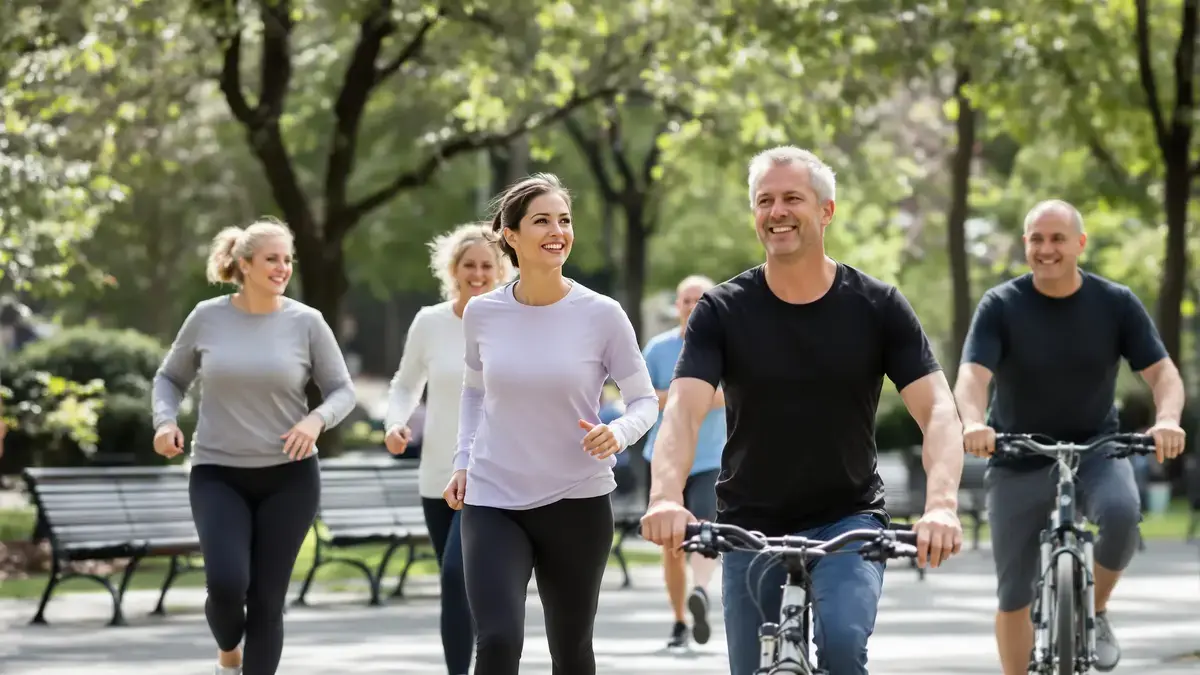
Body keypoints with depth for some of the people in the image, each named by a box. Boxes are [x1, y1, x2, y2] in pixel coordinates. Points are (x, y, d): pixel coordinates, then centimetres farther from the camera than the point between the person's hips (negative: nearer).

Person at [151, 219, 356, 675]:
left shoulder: (306, 322, -3)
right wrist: (165, 421, -7)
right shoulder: (208, 318, -1)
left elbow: (342, 390, 3)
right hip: (217, 474, 0)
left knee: (267, 598, -1)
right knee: (227, 583, -17)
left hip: (289, 477, 0)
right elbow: (170, 378, 12)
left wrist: (316, 420, -18)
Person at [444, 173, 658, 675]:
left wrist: (619, 433, -21)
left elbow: (644, 400, 1)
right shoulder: (483, 313, -1)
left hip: (577, 502, 0)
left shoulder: (601, 315, -7)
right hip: (492, 502, 0)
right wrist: (462, 462, 6)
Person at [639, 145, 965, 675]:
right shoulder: (722, 311, -5)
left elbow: (938, 411, -14)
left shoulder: (878, 307, -6)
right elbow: (683, 410, -19)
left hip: (848, 519, -1)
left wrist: (941, 505, -34)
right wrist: (666, 498, -40)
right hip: (750, 527, 1)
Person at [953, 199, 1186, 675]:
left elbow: (1162, 372, -11)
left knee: (1122, 512, -32)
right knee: (1014, 594, 1)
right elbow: (972, 376, -23)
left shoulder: (1116, 303, -6)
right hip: (1018, 459, 0)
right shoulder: (1001, 306, -10)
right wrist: (974, 423, -46)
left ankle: (1095, 612, -6)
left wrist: (1167, 419, -34)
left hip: (1095, 448, 0)